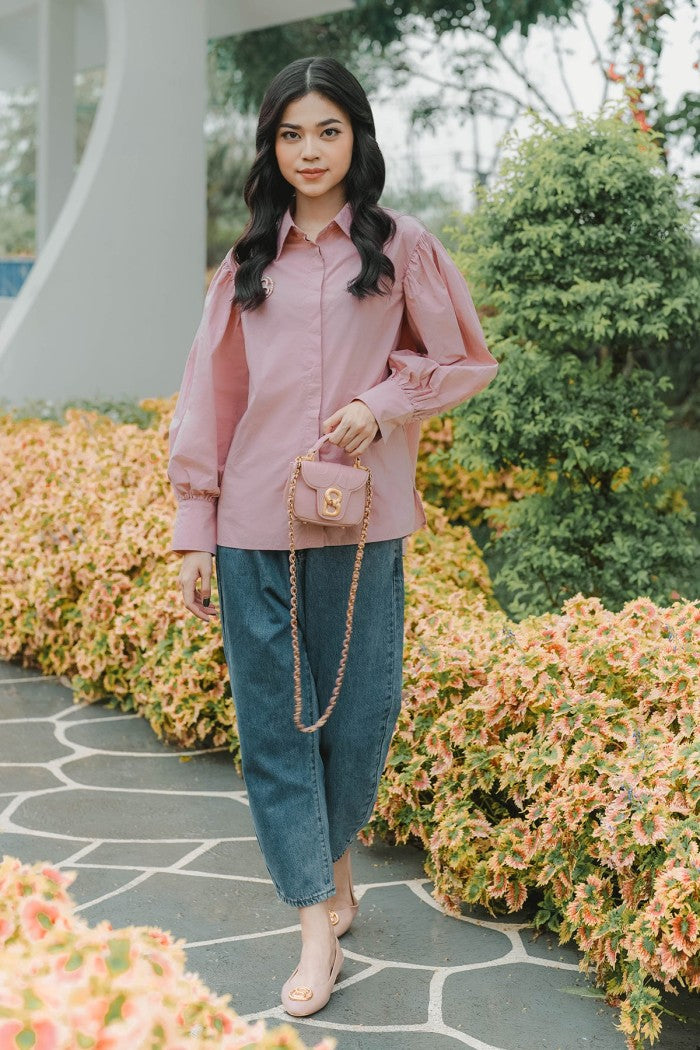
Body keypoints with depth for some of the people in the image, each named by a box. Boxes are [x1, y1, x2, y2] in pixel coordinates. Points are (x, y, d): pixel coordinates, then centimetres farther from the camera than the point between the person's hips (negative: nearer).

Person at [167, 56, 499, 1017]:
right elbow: (211, 399, 10)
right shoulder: (248, 263, 11)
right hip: (253, 523, 2)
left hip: (361, 521, -2)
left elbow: (466, 362, 10)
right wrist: (193, 534, 6)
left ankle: (332, 857, 33)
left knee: (360, 712, 5)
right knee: (271, 721, 2)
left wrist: (381, 403, -9)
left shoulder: (402, 246, 5)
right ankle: (318, 925, 11)